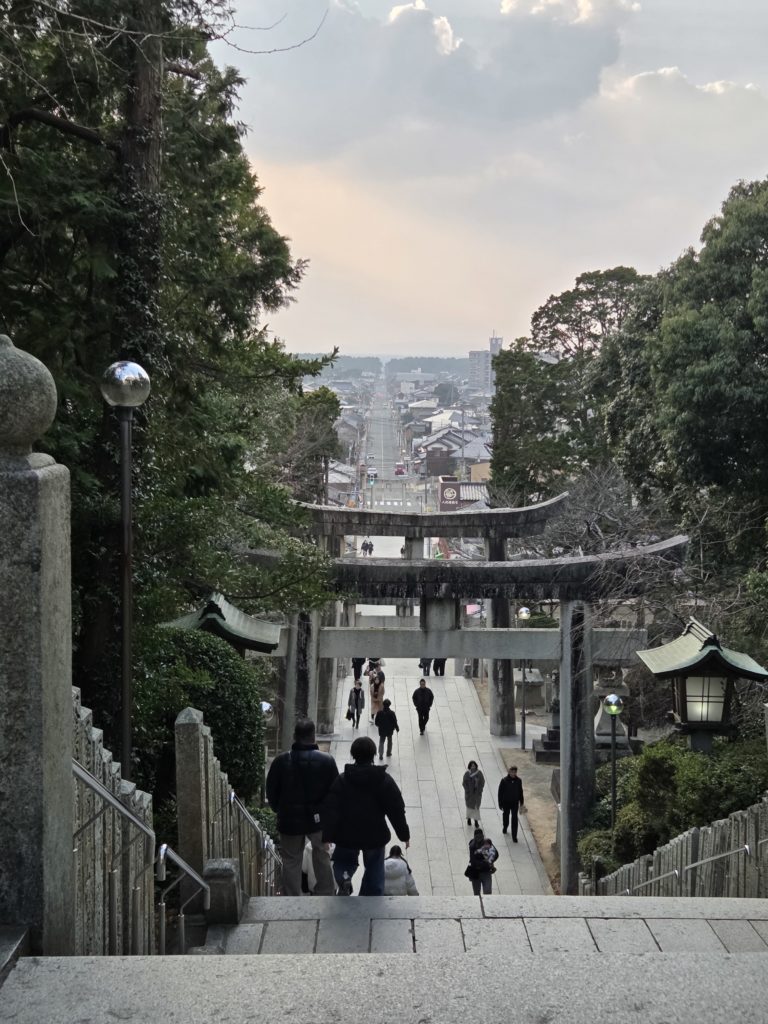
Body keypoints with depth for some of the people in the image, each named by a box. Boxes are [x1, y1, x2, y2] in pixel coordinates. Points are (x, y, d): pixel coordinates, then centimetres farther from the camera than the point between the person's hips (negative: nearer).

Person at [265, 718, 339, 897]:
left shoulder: (281, 761, -12)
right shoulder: (327, 761, -13)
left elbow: (271, 793, -3)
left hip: (289, 821, 0)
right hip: (318, 821, 1)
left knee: (291, 862, 12)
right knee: (322, 857, 21)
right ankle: (326, 893, 30)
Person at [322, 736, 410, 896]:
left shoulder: (341, 780, -5)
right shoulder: (384, 780, -5)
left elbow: (331, 811, -10)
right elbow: (396, 810, -4)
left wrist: (327, 836, -6)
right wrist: (404, 835, 5)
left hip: (347, 836, 0)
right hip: (375, 836, 0)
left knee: (344, 861, 22)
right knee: (374, 873, 17)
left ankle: (344, 879, -10)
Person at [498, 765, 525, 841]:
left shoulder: (518, 780, -7)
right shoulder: (504, 781, -15)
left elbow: (520, 792, 5)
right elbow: (500, 792, -9)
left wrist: (521, 803, 9)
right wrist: (500, 804, -8)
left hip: (515, 803, 1)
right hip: (506, 803, -1)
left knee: (514, 819, -1)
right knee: (505, 817, 17)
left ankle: (514, 836, 5)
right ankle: (504, 828, 48)